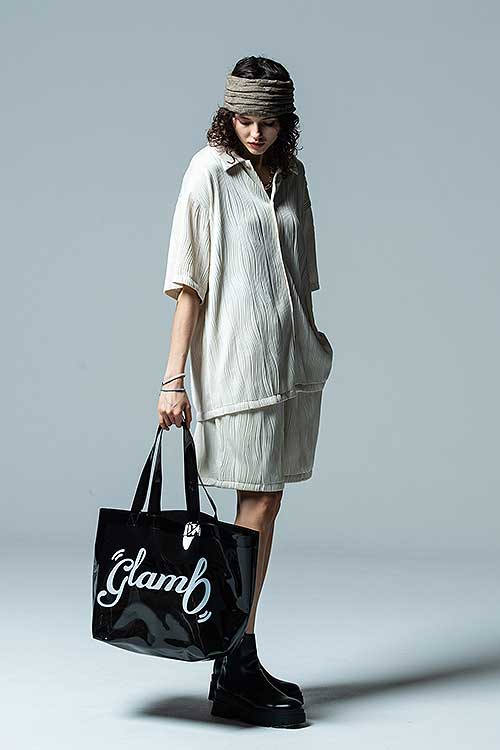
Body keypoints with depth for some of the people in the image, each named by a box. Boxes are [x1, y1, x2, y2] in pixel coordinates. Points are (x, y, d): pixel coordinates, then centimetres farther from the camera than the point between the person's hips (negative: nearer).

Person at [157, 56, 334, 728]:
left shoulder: (291, 175, 12)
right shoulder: (209, 172, -6)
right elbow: (188, 283, -9)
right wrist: (173, 379, -12)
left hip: (294, 362, 7)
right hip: (238, 362, -6)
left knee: (267, 504, 7)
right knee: (256, 505, -7)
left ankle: (243, 661, 15)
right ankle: (235, 678, 0)